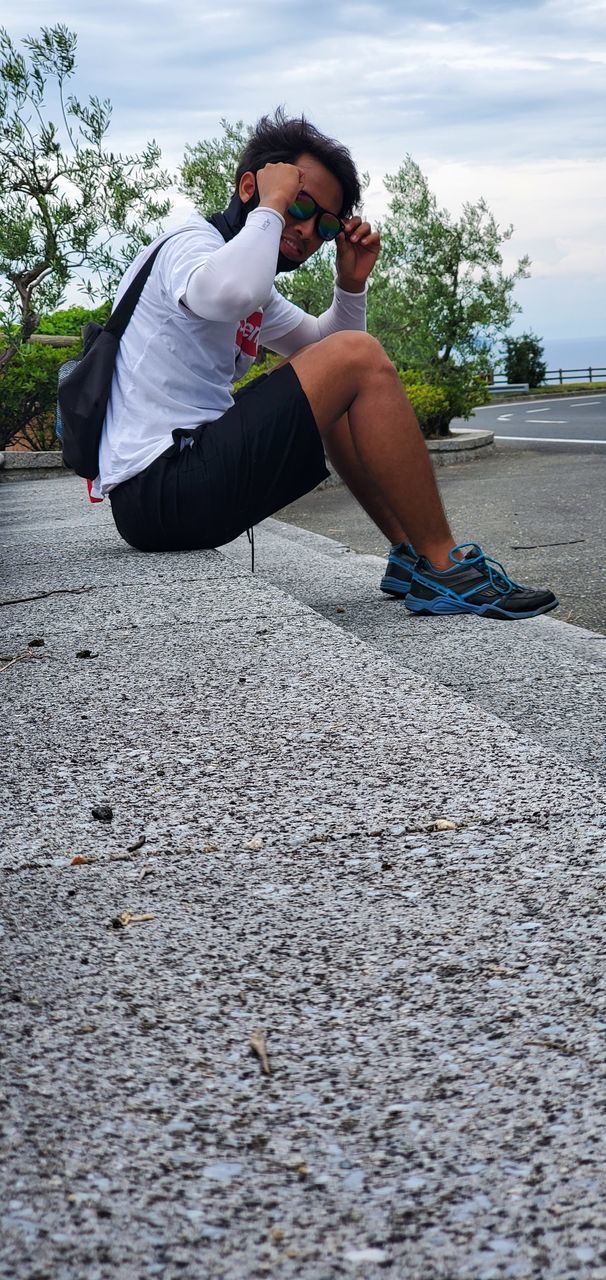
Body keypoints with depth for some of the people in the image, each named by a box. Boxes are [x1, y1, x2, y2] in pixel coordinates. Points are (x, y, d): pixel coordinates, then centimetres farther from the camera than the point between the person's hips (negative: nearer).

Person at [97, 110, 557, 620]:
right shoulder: (190, 243, -8)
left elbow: (322, 342, 32)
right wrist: (270, 208, -16)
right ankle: (443, 568, -9)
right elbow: (229, 292, -34)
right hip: (159, 487, -11)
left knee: (336, 392, 25)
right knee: (358, 359, -15)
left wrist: (352, 283, 12)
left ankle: (410, 556, 17)